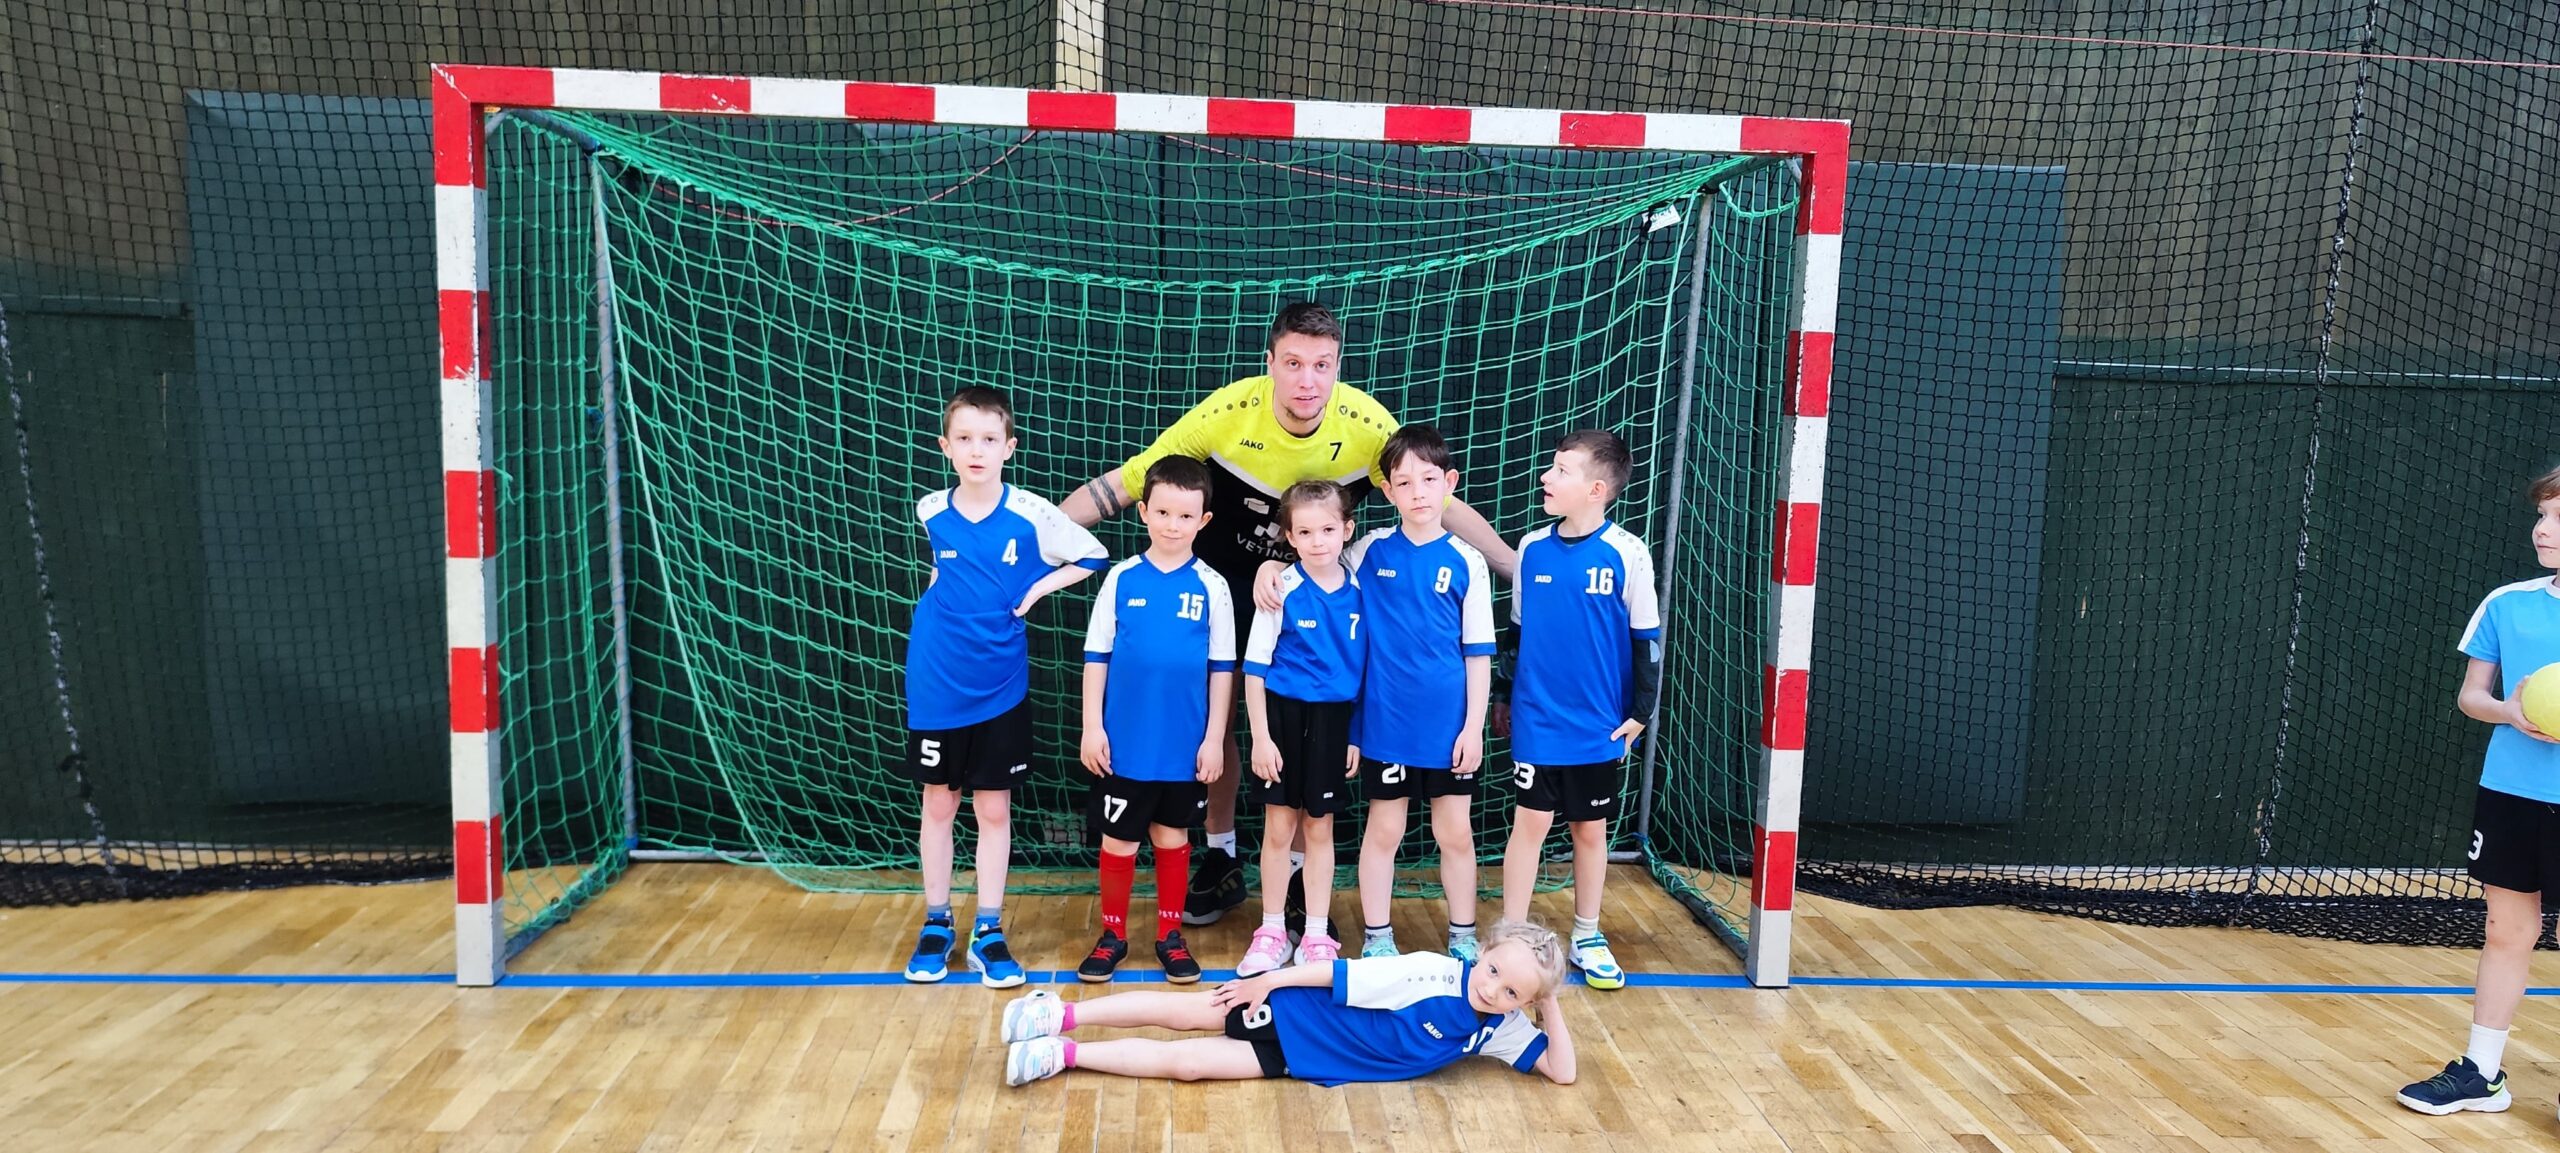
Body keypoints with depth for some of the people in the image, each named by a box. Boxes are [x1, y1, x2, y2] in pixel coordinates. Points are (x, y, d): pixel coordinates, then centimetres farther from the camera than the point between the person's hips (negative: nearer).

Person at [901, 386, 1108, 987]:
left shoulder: (1031, 514, -10)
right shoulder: (930, 512, -3)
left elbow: (1092, 557, 0)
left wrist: (1037, 588, -8)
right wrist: (947, 590, 4)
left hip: (999, 688, -1)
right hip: (937, 686, 1)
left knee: (994, 808, 6)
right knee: (938, 803, 11)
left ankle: (988, 933, 18)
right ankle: (936, 925, 26)